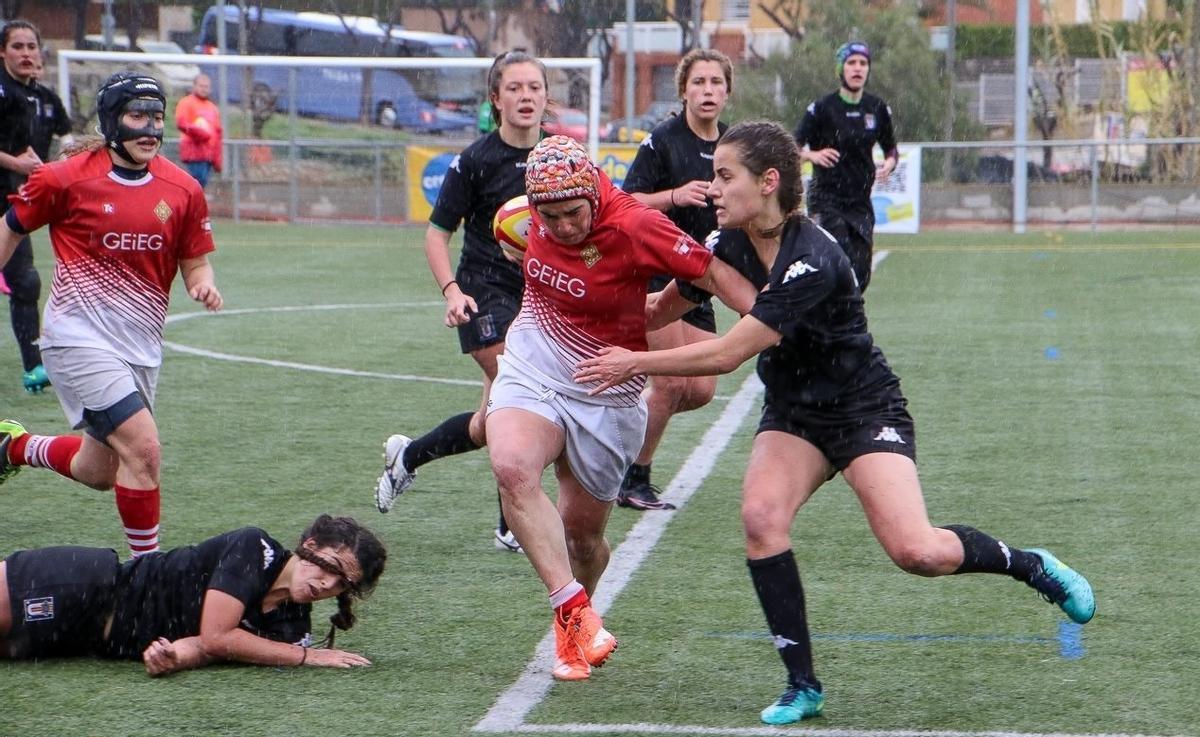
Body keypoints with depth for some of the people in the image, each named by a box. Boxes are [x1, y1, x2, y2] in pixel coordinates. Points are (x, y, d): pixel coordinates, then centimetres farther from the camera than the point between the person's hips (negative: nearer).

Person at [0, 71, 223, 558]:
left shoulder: (182, 190, 1)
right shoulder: (65, 179, -9)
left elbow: (195, 261, 9)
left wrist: (203, 284, -13)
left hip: (141, 348, 6)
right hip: (80, 339, -6)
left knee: (99, 473, 16)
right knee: (142, 448, -20)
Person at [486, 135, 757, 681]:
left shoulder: (633, 227, -23)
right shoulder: (542, 216, -8)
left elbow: (712, 273, -19)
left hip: (604, 395, -3)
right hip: (531, 369, 3)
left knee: (581, 533, 7)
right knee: (512, 468, -28)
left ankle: (571, 629, 39)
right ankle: (576, 614, -29)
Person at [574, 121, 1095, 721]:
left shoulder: (812, 261, -29)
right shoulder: (732, 244, -6)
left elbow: (729, 353, -29)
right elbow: (673, 302, 11)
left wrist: (634, 363, -20)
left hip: (865, 410, -6)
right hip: (792, 414, 6)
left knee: (915, 551, -20)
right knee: (761, 515, -22)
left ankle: (1031, 565, 11)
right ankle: (802, 685, -11)